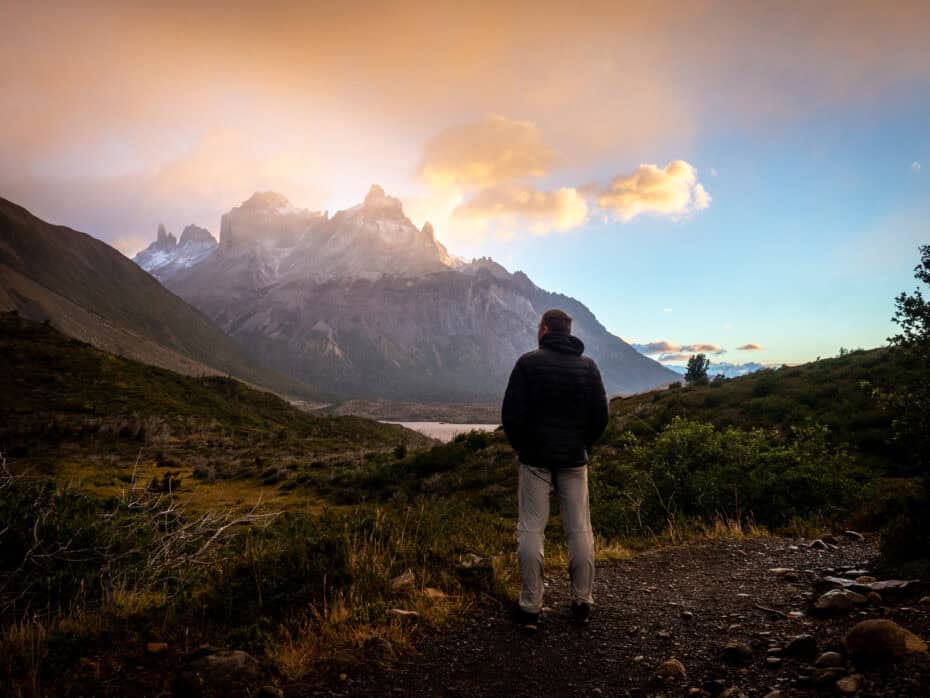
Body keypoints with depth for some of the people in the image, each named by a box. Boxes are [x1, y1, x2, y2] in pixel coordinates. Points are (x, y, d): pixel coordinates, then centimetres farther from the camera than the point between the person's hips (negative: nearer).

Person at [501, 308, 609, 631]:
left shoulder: (529, 362, -7)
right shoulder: (588, 366, 3)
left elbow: (511, 413, -10)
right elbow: (600, 416, 3)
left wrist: (520, 445, 5)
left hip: (535, 458, -2)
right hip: (574, 459, 3)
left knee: (531, 530, 2)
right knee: (580, 530, 9)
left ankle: (530, 607, 4)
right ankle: (582, 602, 15)